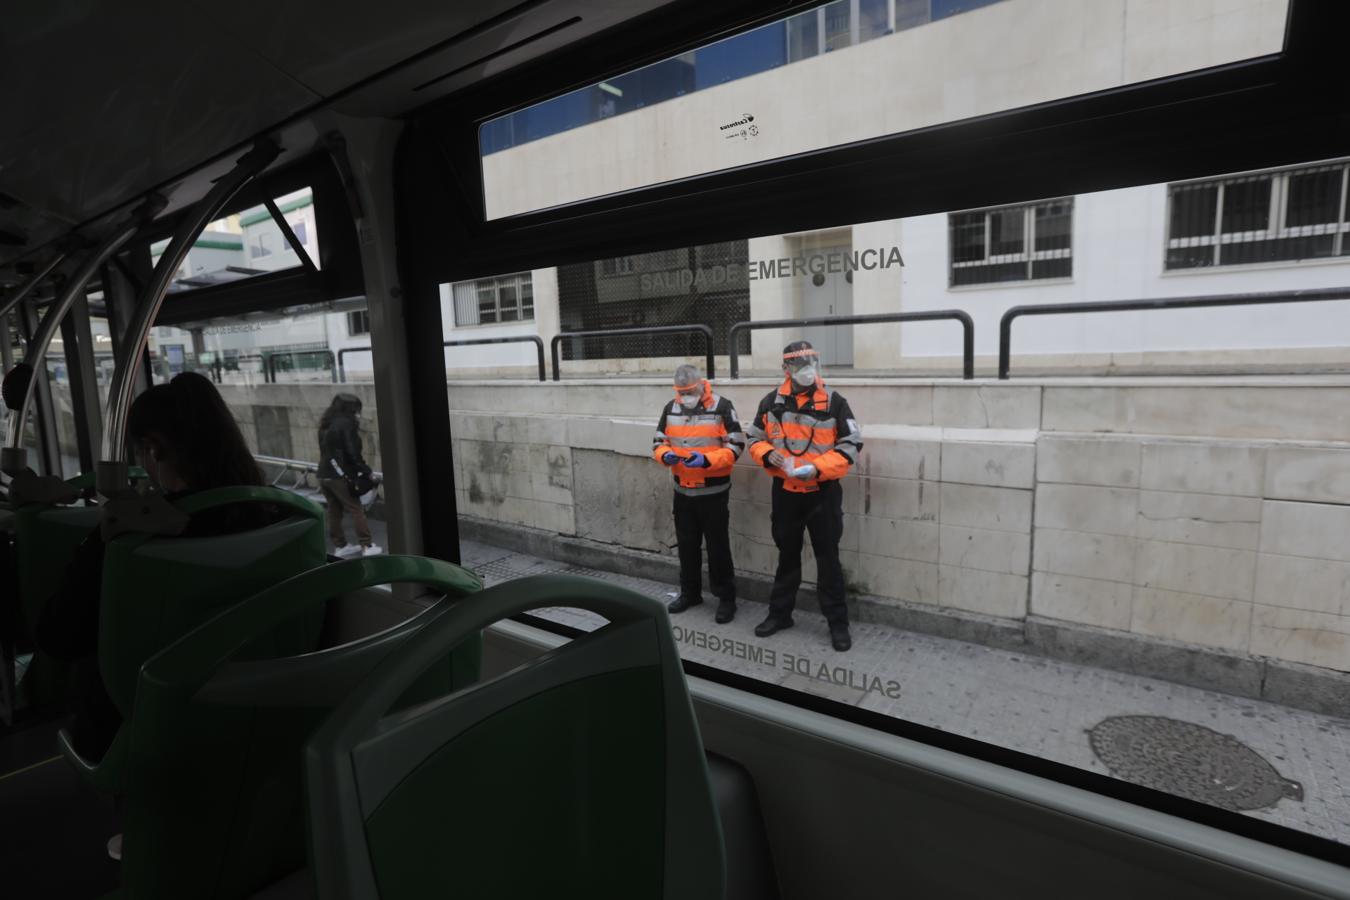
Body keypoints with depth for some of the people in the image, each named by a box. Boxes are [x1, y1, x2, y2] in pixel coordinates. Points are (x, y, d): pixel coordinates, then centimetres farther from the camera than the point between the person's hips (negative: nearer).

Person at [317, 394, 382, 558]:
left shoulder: (326, 424, 14)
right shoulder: (346, 423, -10)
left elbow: (326, 449, 17)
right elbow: (352, 452, -14)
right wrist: (365, 470, -6)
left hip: (324, 474, 8)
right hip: (340, 475, -7)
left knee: (334, 512, 12)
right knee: (356, 510, -1)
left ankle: (340, 546, 18)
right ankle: (367, 546, 1)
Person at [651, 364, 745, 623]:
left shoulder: (722, 407, -12)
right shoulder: (670, 409, 4)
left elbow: (736, 446, -14)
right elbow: (658, 441, 8)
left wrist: (706, 460, -28)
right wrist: (665, 455, -15)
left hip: (713, 491, -5)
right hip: (682, 490, 5)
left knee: (717, 545, 3)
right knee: (686, 544, 16)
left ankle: (726, 598, 16)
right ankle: (690, 592, 32)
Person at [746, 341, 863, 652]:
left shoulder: (834, 401, -8)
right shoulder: (771, 402, 1)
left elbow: (851, 445, -9)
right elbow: (754, 438, 10)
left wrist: (817, 467, -21)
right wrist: (768, 454, -13)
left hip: (823, 492, -3)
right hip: (784, 492, 3)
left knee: (828, 558, 5)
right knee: (787, 554, 17)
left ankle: (838, 623, 18)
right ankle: (779, 613, 31)